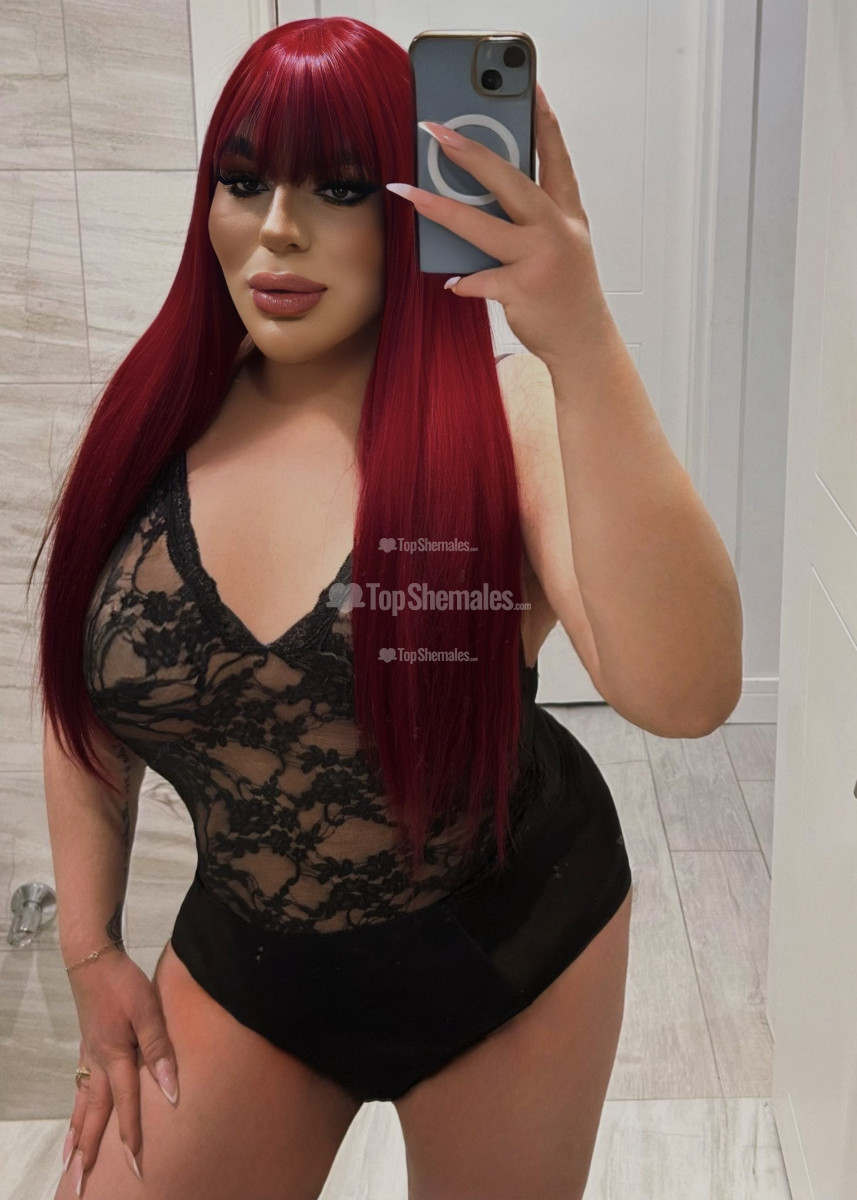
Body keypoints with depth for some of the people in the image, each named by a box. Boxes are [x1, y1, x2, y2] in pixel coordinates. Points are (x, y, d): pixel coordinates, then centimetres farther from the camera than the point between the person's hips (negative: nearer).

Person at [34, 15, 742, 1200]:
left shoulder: (505, 420, -18)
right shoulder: (152, 424, -8)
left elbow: (683, 691, -35)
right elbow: (83, 692, 5)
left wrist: (582, 345, -43)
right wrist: (90, 950, 6)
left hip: (509, 950, -2)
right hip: (247, 963, 3)